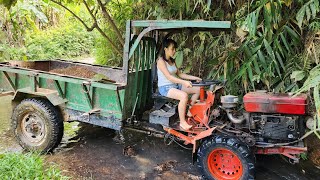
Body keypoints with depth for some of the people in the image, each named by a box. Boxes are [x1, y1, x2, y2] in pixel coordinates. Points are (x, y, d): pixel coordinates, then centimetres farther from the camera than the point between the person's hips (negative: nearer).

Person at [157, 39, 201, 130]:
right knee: (184, 96, -35)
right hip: (165, 87, -9)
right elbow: (169, 77, -24)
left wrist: (194, 78, 8)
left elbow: (179, 74, 17)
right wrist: (184, 82, -35)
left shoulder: (172, 61, 14)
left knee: (198, 89, 3)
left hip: (176, 85, 9)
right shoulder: (161, 61, -13)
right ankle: (182, 122, -22)